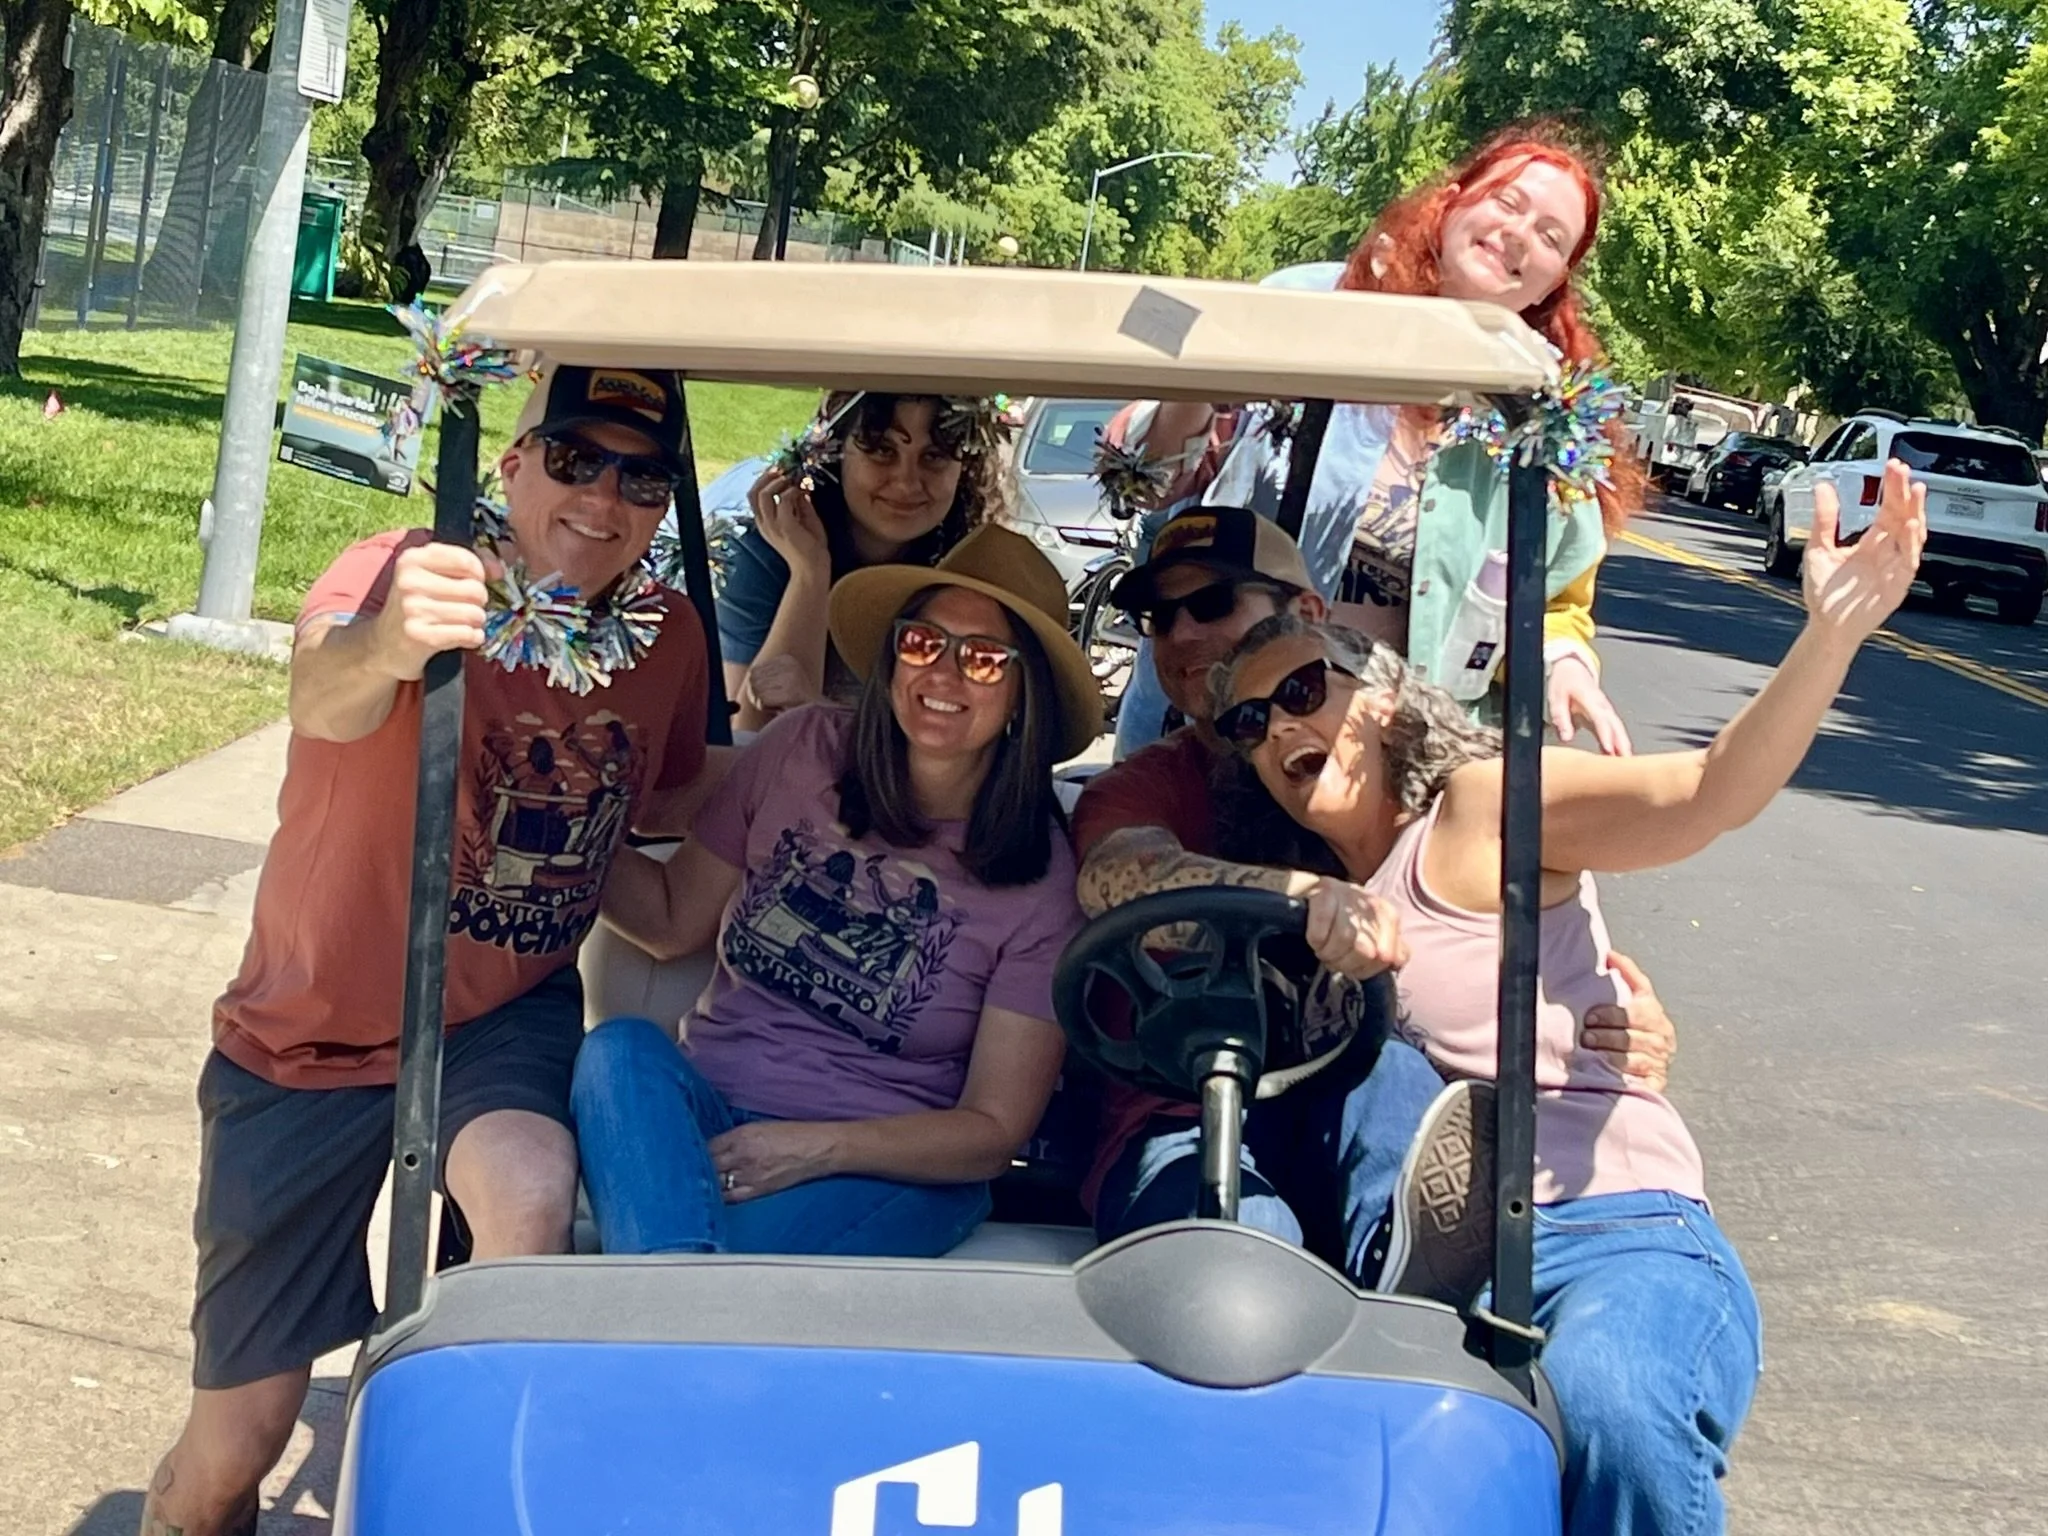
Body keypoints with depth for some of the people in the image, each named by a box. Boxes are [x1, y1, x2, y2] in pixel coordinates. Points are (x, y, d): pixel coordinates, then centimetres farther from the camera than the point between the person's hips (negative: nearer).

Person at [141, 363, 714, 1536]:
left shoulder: (670, 638, -6)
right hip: (311, 1039, -2)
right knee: (243, 1430, 4)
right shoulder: (404, 576, -20)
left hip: (507, 1014, 2)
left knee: (532, 1198, -34)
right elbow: (320, 696, -45)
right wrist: (386, 648, -64)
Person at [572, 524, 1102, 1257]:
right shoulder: (803, 751, 2)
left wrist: (814, 1149, -19)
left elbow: (994, 1129, -4)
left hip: (894, 1168, -5)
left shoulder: (1040, 880, -5)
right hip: (707, 1115, 5)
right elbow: (672, 920, 13)